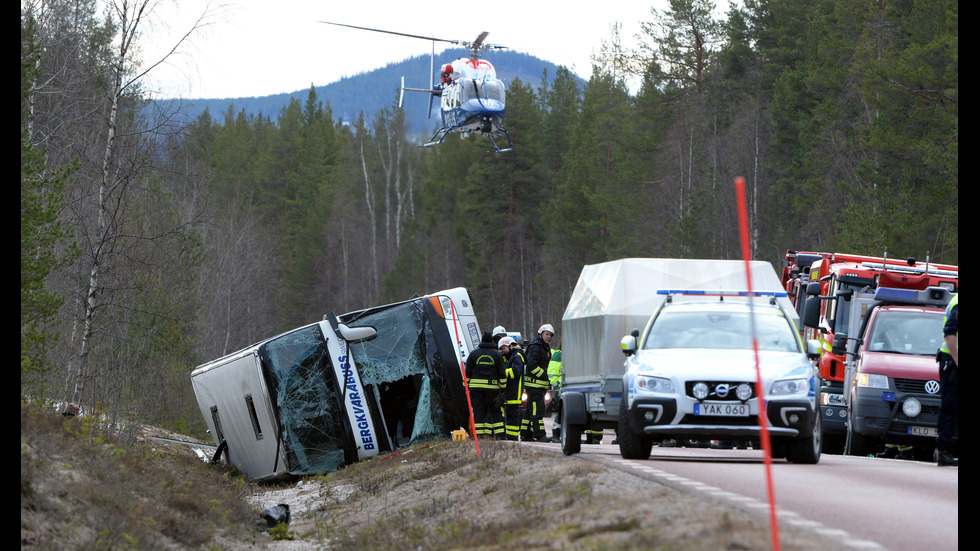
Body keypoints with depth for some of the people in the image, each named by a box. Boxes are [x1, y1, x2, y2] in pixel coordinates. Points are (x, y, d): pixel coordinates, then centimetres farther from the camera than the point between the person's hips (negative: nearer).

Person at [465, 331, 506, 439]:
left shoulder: (474, 353, 5)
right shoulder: (497, 354, 5)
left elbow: (467, 372, 5)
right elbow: (502, 373, 5)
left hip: (476, 386, 0)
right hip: (492, 386, 0)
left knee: (478, 410, 2)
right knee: (495, 411, 5)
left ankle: (479, 433, -3)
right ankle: (500, 433, 0)